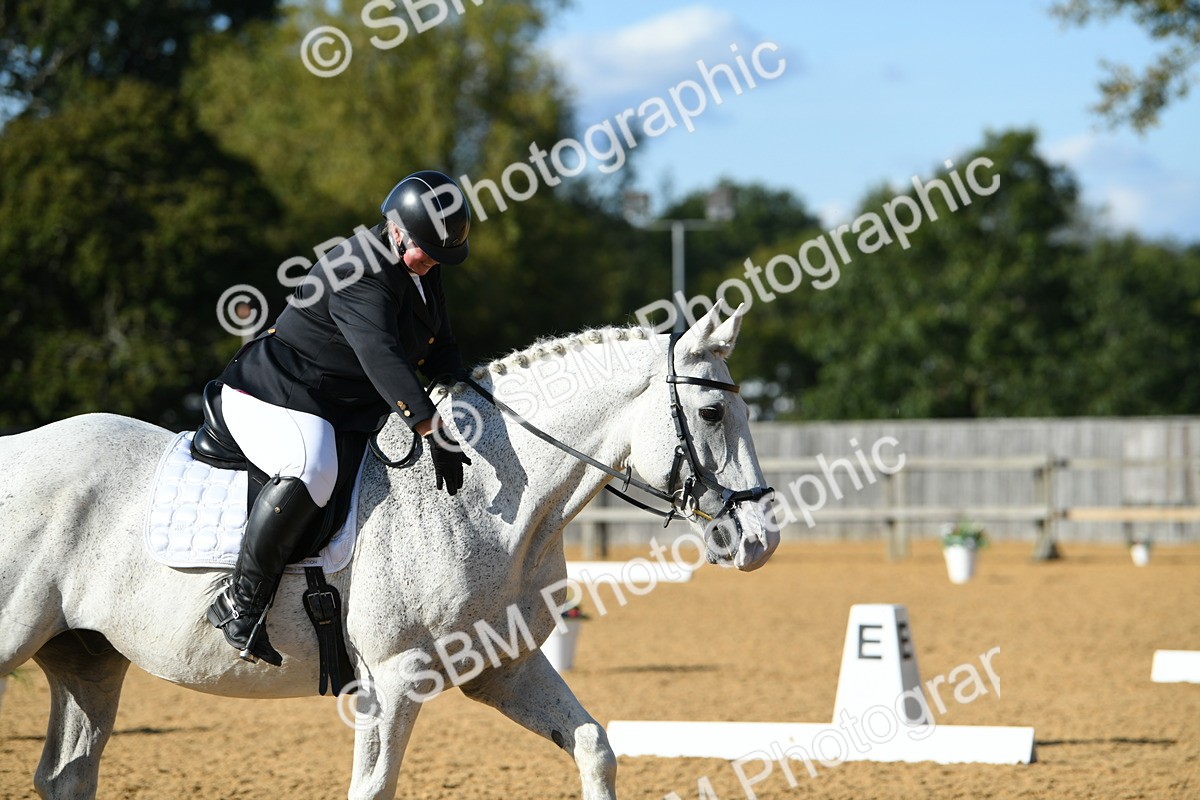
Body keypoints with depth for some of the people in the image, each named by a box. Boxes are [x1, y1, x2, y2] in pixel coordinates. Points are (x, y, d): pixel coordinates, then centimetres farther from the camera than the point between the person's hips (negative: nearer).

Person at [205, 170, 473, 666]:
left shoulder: (422, 267, 7)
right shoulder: (361, 272, -26)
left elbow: (438, 347, 20)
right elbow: (380, 355, -39)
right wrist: (432, 429, -47)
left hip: (345, 407, 11)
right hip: (271, 397, -11)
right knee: (311, 470, -38)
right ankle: (240, 603, -29)